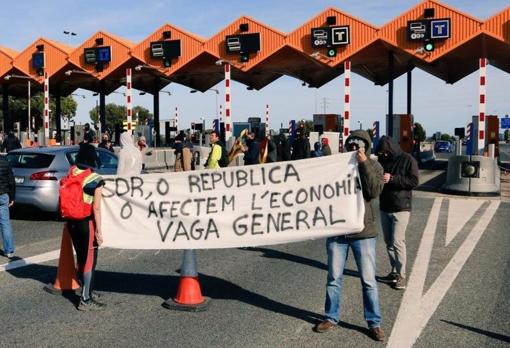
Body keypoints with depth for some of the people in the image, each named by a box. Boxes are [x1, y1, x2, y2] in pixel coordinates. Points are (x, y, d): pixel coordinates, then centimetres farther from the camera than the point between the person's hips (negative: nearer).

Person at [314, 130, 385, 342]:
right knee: (334, 278, 10)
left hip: (363, 232, -2)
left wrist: (364, 164, -20)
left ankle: (374, 323, 15)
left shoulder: (374, 167, 0)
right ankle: (331, 318, 24)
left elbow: (374, 192, -17)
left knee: (368, 281, 3)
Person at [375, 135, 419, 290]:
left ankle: (401, 275, 0)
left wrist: (392, 179, -23)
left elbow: (414, 181, -16)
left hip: (401, 208, -6)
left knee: (397, 242, -10)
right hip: (384, 207, 6)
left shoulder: (408, 160, -8)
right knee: (389, 242, 11)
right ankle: (394, 272, 22)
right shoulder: (382, 160, 8)